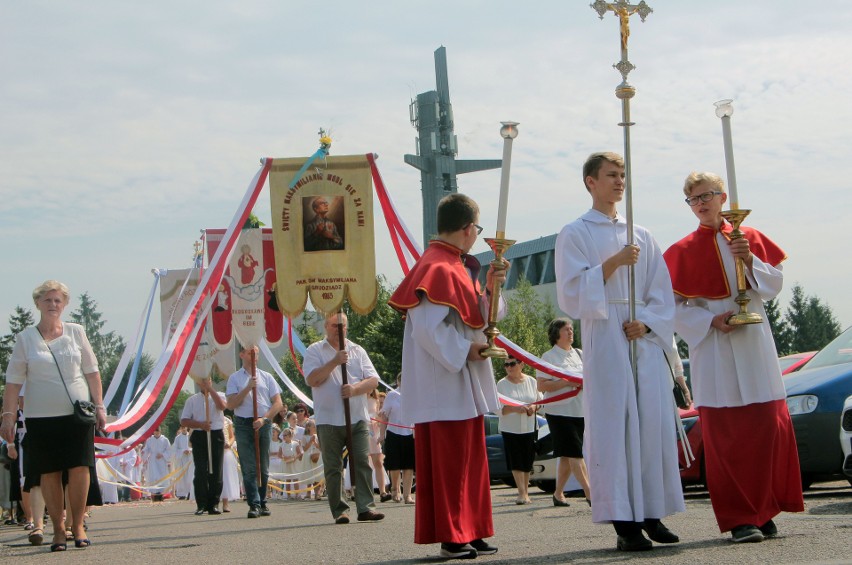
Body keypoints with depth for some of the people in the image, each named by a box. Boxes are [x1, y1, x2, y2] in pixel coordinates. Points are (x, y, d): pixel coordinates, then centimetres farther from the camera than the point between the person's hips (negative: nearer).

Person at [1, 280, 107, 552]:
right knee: (49, 473, 1)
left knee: (80, 468, -6)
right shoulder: (25, 338, 3)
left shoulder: (76, 332, 8)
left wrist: (99, 405, 6)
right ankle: (58, 529, 11)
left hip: (78, 413, 1)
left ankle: (78, 526, 6)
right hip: (41, 416, -1)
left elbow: (92, 372, 12)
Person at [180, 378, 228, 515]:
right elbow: (184, 421, 7)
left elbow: (222, 406, -15)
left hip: (216, 436, 0)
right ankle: (201, 505, -1)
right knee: (200, 472, -5)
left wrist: (210, 389, -13)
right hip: (199, 436, 0)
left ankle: (213, 504, 6)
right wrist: (200, 424, -10)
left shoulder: (218, 396, 9)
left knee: (216, 472, 0)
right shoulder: (192, 400, 11)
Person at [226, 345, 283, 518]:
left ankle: (262, 503, 13)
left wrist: (263, 419, -7)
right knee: (249, 467, -8)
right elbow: (231, 404, -3)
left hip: (264, 424, 2)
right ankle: (254, 504, -11)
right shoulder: (234, 378, 7)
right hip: (244, 425, -2)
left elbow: (277, 403, 7)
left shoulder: (267, 377, 12)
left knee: (263, 467, 6)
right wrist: (248, 388, -12)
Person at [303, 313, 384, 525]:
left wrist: (355, 388, -13)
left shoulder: (357, 350, 13)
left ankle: (366, 507, -5)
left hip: (358, 418, 2)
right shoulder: (315, 351, 5)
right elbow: (312, 379, -10)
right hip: (328, 420, -2)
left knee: (362, 463, -5)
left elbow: (373, 380, 6)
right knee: (333, 467, 1)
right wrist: (335, 362, -16)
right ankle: (339, 510, 6)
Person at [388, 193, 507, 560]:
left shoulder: (456, 267, 15)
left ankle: (470, 533, 18)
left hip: (466, 384, 10)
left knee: (471, 460, 13)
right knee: (448, 462, -4)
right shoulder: (439, 268, -16)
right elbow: (428, 327, -24)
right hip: (445, 385, -10)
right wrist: (465, 349, -18)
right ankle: (451, 537, 0)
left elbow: (473, 319, 16)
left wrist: (489, 288, 3)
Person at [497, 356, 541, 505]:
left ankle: (525, 491, 19)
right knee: (516, 463, -8)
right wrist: (515, 409, -24)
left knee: (527, 462, 6)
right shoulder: (502, 384, -3)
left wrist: (534, 406, -11)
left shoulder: (531, 381, 5)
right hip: (510, 428, -2)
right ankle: (522, 493, -6)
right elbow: (498, 408, -9)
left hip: (530, 427, 2)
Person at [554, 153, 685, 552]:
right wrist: (613, 263, -16)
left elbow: (661, 292, 13)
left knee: (654, 423, 0)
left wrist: (647, 324, -6)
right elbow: (572, 291, -6)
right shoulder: (575, 234, 4)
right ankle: (624, 524, -8)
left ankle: (652, 515, 7)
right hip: (604, 340, -4)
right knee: (613, 426, -8)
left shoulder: (641, 236, 17)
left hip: (645, 339, 4)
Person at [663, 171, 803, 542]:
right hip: (713, 350, -2)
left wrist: (750, 260, -9)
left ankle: (763, 511, 9)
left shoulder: (749, 237, 11)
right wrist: (711, 321, -14)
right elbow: (676, 306, 1)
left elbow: (774, 284, 7)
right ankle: (740, 518, -4)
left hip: (754, 344, 2)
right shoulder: (683, 251, 5)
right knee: (725, 434, -7)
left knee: (768, 426, -2)